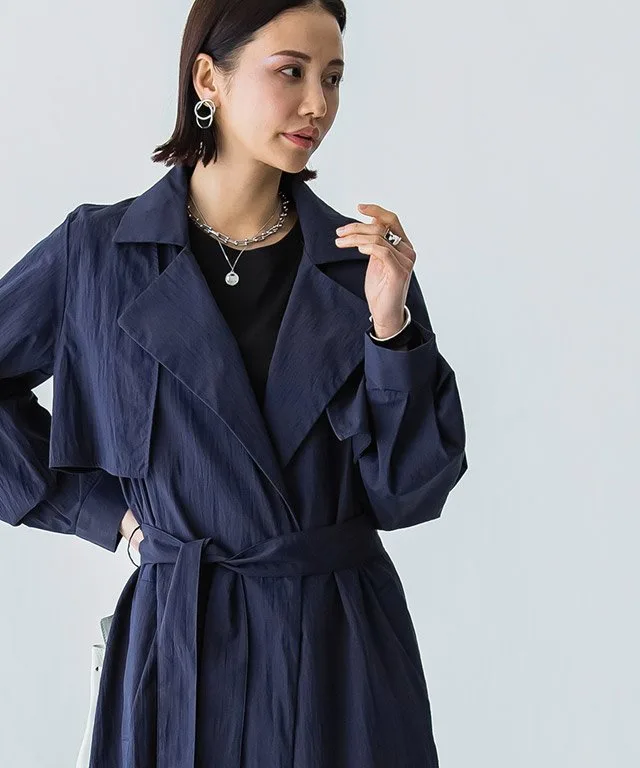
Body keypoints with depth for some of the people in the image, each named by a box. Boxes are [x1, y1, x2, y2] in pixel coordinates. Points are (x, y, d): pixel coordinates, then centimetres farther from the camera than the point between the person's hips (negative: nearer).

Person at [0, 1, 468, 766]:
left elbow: (411, 492, -4)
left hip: (347, 646, 2)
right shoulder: (98, 252, -5)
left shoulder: (361, 260, -2)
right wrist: (96, 508, 1)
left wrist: (391, 325, -16)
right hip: (183, 644, -1)